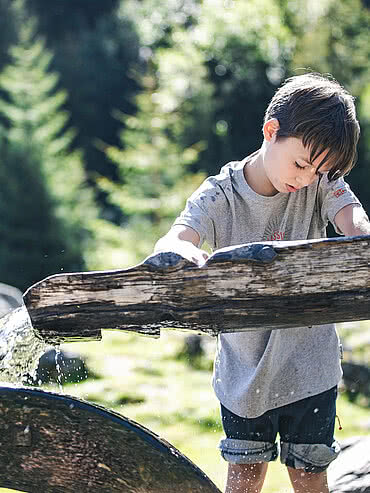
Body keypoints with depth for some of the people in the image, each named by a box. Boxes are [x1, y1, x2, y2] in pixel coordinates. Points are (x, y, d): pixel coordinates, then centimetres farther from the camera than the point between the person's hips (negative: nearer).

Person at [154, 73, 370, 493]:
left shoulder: (322, 183, -7)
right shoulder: (219, 195, -12)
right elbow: (170, 242, -26)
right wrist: (182, 250, -53)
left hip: (309, 367, 1)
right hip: (244, 368, 0)